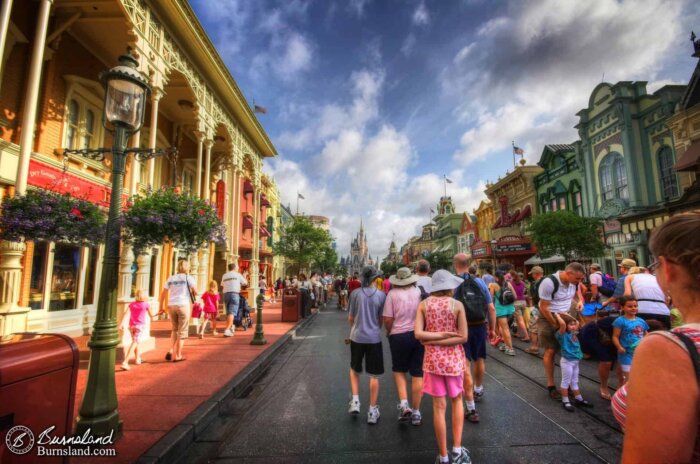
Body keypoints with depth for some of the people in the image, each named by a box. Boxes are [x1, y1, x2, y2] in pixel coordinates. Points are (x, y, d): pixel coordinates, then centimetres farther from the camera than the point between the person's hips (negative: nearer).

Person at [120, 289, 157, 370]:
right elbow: (151, 315, 10)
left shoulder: (132, 304, 8)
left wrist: (122, 323, -12)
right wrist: (155, 311, 29)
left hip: (131, 326, 6)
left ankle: (137, 359, 39)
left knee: (135, 342, 23)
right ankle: (125, 362, -22)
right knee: (134, 343, -8)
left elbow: (127, 314, -6)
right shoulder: (146, 305, -2)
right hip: (140, 326, -5)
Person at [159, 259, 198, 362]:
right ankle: (177, 355, 7)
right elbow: (196, 292, -4)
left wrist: (161, 306, 19)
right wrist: (193, 293, 18)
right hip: (183, 305, -4)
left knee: (175, 329, 21)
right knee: (182, 331, 5)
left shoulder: (171, 278, 12)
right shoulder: (189, 278, -1)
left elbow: (163, 293, 11)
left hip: (171, 306, 4)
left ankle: (171, 351, 7)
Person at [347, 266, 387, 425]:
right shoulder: (381, 295, -8)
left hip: (357, 337, 1)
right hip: (374, 338, -1)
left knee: (354, 369, 23)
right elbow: (381, 320, -1)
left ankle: (355, 401, 19)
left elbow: (350, 318, 1)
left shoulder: (355, 294, -6)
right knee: (374, 375, 12)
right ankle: (372, 411, 19)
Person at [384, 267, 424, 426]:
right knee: (417, 374, 11)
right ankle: (416, 412, 20)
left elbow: (388, 319, -11)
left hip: (399, 336, -2)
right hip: (419, 335, 2)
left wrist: (389, 332, 8)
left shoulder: (392, 294, -9)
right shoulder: (420, 292, -2)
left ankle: (403, 404, 7)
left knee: (399, 370, 19)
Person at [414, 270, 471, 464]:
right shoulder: (457, 305, -9)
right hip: (453, 359, 0)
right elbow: (463, 337, -11)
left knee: (439, 406, 10)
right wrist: (447, 337, -9)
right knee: (457, 400, 23)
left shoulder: (424, 304, -6)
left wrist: (438, 335, -9)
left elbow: (418, 334, -13)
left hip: (433, 359, 1)